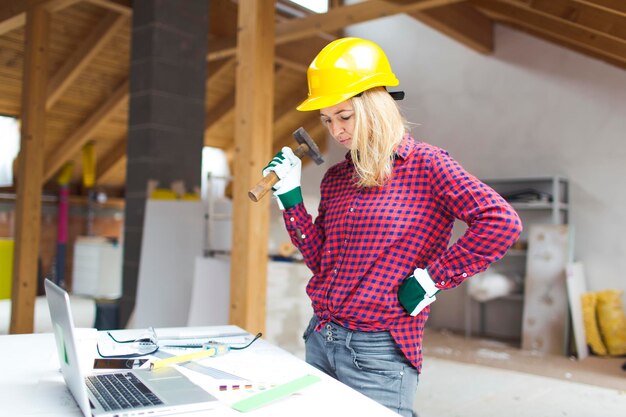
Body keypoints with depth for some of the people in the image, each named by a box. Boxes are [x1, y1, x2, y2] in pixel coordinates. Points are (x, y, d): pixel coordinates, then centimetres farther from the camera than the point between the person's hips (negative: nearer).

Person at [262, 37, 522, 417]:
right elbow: (320, 260, 10)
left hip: (377, 353, -6)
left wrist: (432, 279, -18)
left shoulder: (425, 165, -10)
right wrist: (291, 198, 2)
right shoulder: (335, 178, 9)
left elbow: (502, 222, -20)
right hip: (319, 341, 7)